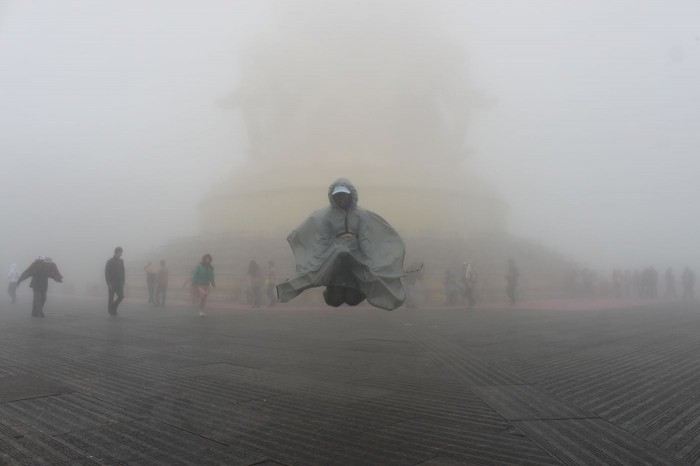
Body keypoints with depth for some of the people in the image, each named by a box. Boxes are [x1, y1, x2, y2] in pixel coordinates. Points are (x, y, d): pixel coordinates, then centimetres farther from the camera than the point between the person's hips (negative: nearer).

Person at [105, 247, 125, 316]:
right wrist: (108, 283, -17)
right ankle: (110, 311, 15)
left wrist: (123, 281, 6)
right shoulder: (109, 261, -7)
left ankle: (114, 308, 15)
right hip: (111, 283, -4)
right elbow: (106, 272, -11)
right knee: (111, 298, 2)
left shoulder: (121, 261, 9)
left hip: (119, 283, 4)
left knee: (121, 296, -7)